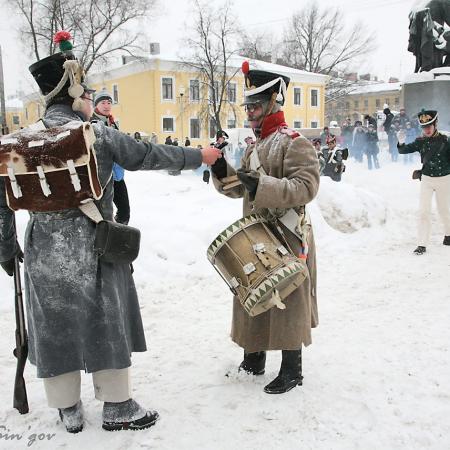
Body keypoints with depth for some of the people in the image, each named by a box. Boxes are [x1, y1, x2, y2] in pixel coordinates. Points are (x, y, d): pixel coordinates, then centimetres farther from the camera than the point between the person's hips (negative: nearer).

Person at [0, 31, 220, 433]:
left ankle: (68, 411, 30)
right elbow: (150, 156, -3)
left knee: (54, 329, 15)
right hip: (93, 250, -4)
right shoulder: (98, 135, -9)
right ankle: (117, 409, 25)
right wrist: (200, 156, 10)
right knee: (106, 325, 11)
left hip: (43, 253, 4)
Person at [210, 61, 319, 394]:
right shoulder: (254, 147, 15)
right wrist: (222, 170, -5)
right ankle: (254, 357, 33)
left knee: (286, 300, 0)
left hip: (286, 237, -8)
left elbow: (306, 187, -22)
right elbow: (238, 188, 15)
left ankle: (292, 370, 16)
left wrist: (262, 185, -30)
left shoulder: (295, 143, -11)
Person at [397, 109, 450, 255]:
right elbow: (404, 150, -6)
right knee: (423, 211, -4)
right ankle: (422, 244, 0)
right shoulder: (420, 141, -3)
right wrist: (401, 143, -26)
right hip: (426, 179, 2)